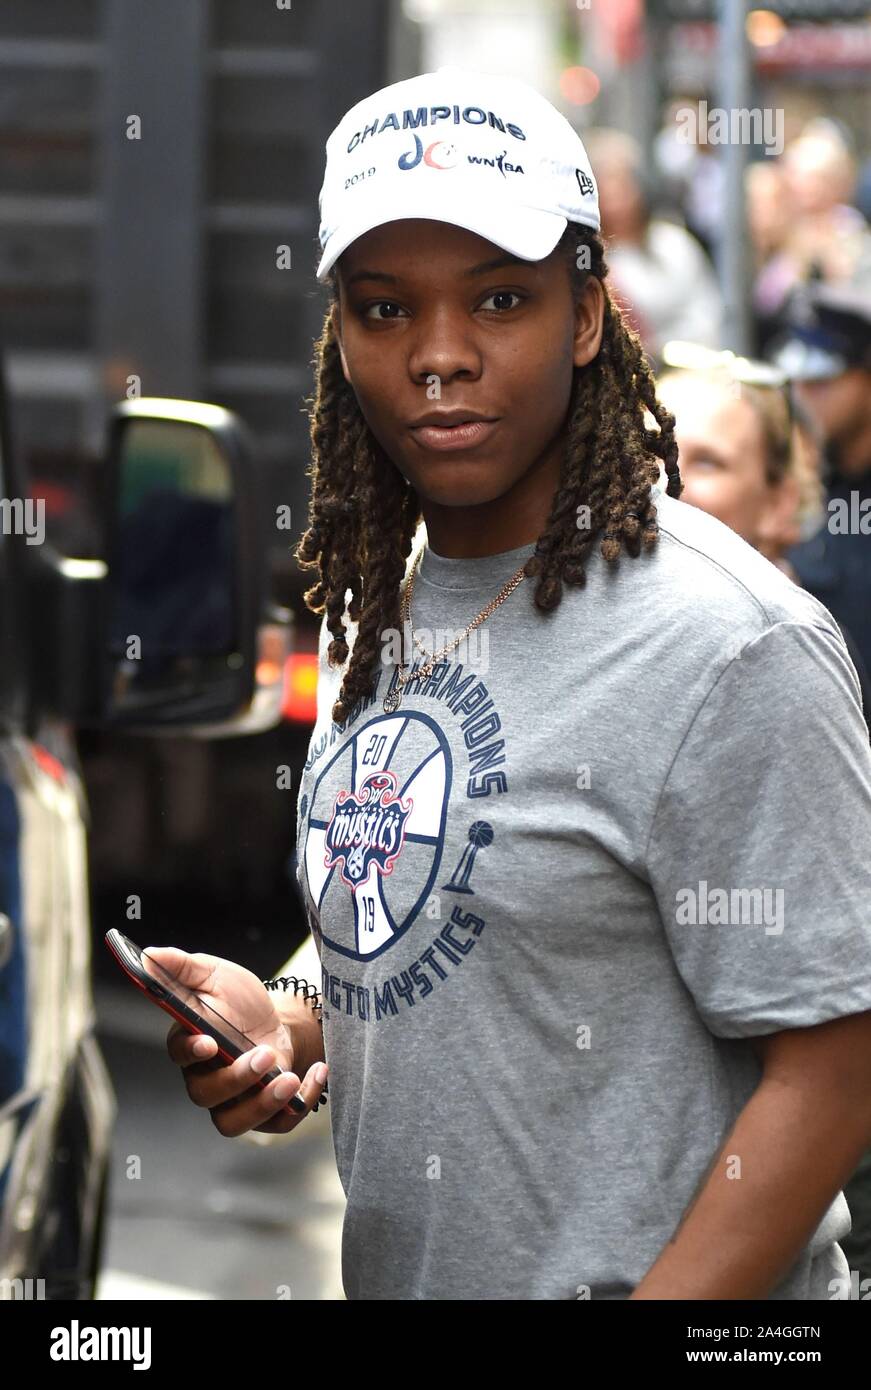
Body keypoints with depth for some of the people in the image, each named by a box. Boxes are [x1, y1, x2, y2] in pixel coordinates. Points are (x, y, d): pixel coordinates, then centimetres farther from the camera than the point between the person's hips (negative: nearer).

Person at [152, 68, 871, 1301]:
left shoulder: (725, 645, -19)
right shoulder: (374, 612, 6)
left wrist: (667, 1298, -27)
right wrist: (296, 1036, -2)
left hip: (647, 1279, -7)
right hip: (389, 1271, 8)